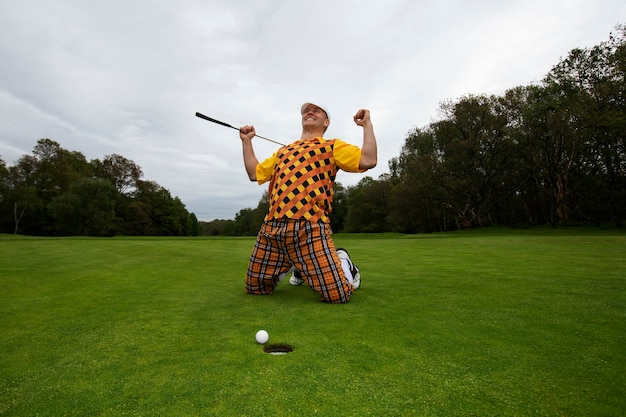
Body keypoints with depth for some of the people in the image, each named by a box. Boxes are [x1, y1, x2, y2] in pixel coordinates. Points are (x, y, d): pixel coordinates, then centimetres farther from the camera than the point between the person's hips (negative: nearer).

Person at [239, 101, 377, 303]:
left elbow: (368, 160, -3)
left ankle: (342, 262, 23)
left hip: (309, 228, -5)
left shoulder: (332, 146, 12)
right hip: (271, 228, 6)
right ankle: (296, 265, 37)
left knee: (337, 295, -12)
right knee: (255, 288, 13)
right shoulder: (283, 150, 29)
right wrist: (246, 142, 33)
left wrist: (367, 124, 4)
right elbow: (254, 173, 32)